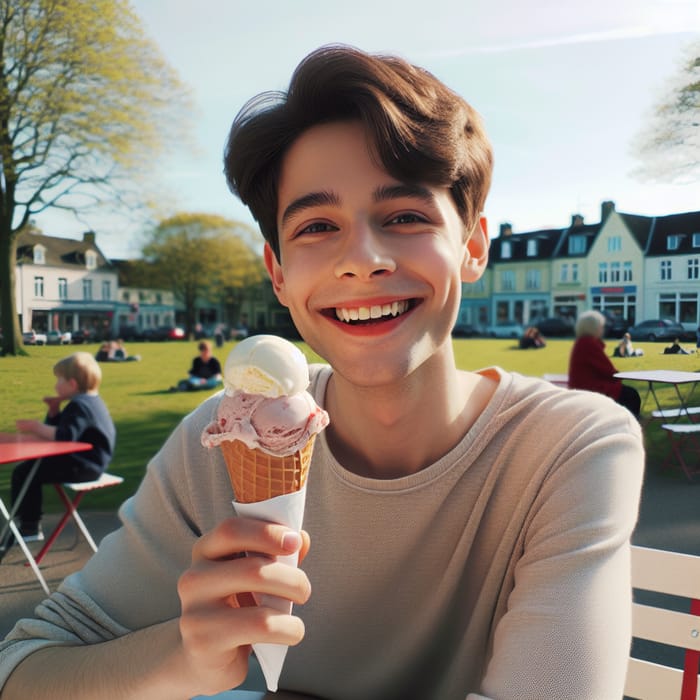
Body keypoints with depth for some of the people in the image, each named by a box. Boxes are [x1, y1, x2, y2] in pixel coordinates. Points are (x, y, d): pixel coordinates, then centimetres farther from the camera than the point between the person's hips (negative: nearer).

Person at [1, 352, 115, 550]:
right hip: (87, 462, 12)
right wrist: (54, 410, 5)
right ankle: (29, 525, 25)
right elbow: (58, 428, 22)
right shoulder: (88, 401, 13)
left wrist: (36, 427, -24)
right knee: (28, 467, 21)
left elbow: (65, 436, -32)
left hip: (82, 467, -12)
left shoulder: (79, 406, -20)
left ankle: (29, 527, 1)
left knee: (24, 473, -11)